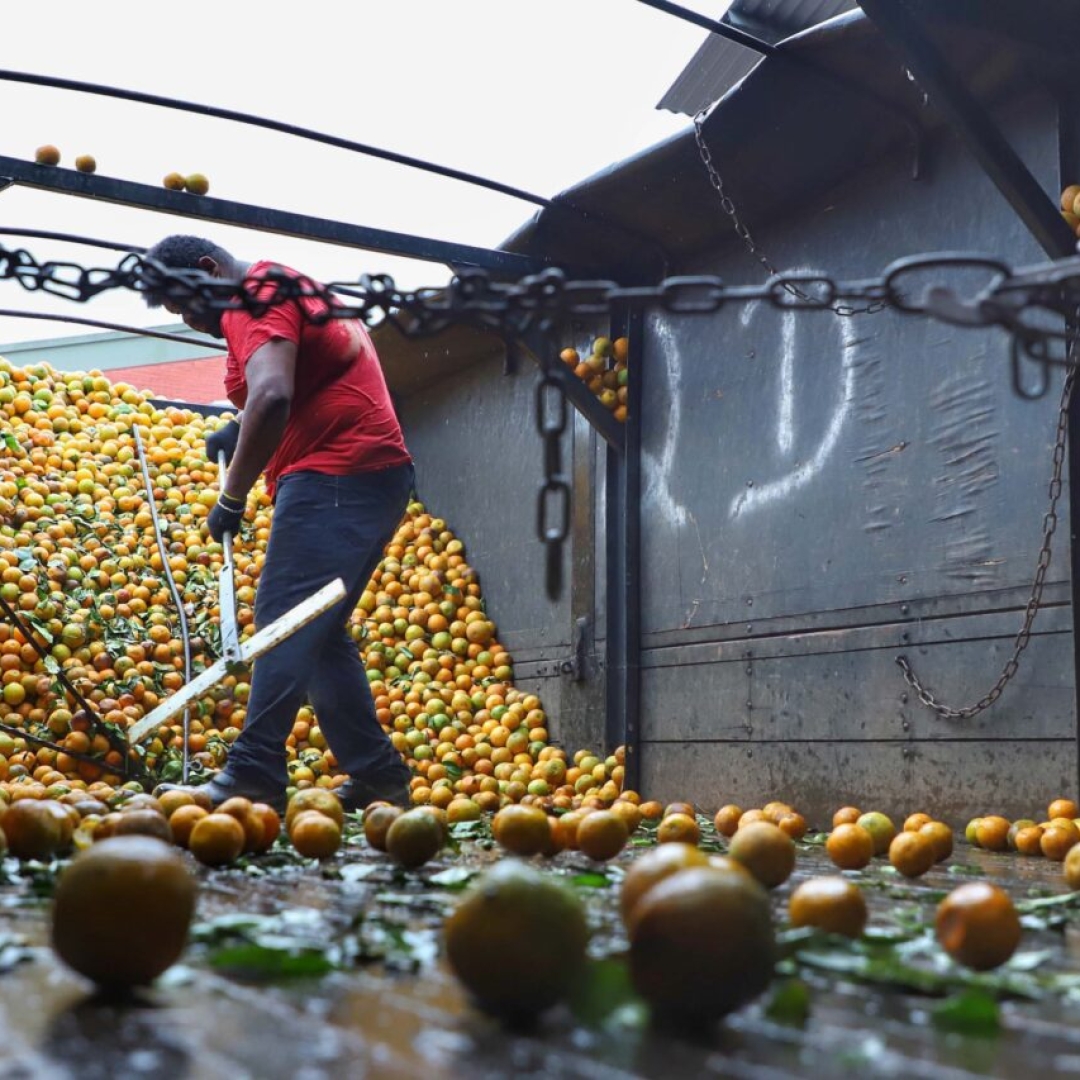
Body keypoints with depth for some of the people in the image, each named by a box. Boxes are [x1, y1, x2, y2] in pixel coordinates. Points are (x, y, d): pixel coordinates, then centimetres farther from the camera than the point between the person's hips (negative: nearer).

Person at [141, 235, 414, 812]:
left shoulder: (255, 298, -8)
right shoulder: (289, 289, 25)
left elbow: (272, 395, -25)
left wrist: (233, 494, -18)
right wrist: (242, 431, 17)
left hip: (334, 478, -10)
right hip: (374, 476, 10)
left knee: (285, 625, -14)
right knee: (317, 634, 12)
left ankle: (253, 775, -18)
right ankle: (377, 775, 13)